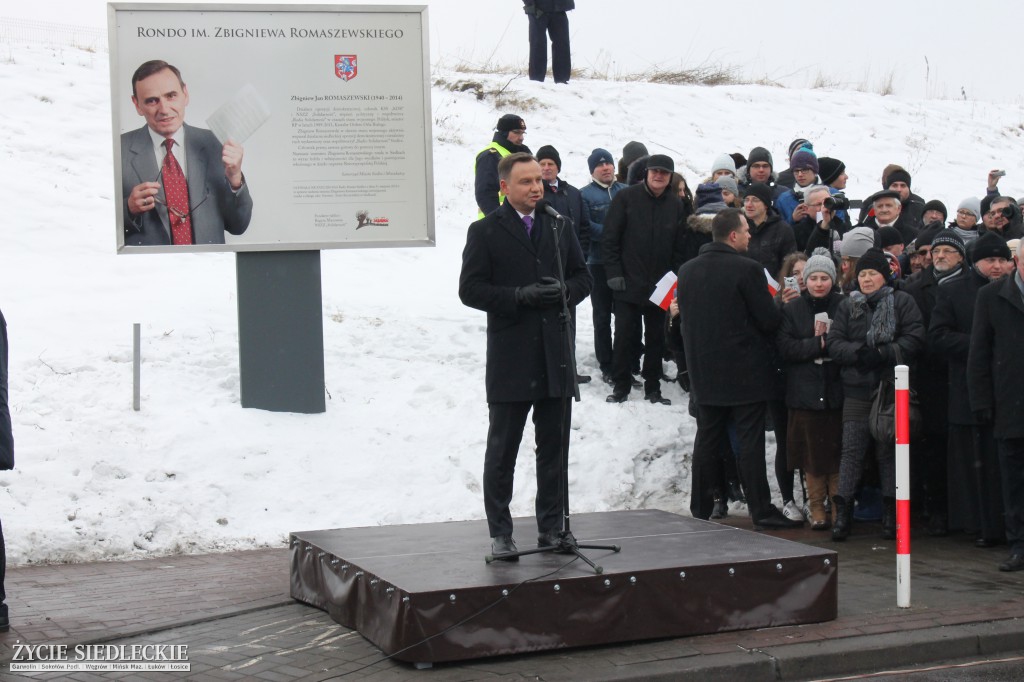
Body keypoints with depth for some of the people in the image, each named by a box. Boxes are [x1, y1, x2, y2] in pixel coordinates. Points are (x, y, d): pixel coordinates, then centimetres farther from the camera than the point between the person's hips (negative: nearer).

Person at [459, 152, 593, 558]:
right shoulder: (485, 232, -2)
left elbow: (582, 276, 15)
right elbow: (470, 289, -8)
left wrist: (566, 292, -7)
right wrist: (520, 296, -19)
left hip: (555, 354, 4)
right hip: (509, 358, -4)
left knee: (554, 448, 10)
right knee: (502, 452, 4)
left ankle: (551, 528, 20)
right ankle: (500, 533, 12)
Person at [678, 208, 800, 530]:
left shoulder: (687, 271, 5)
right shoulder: (747, 269, -14)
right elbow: (769, 320, -13)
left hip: (704, 372, 6)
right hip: (745, 372, -6)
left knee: (707, 441, 12)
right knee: (750, 443, -2)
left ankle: (700, 511, 15)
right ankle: (761, 512, 1)